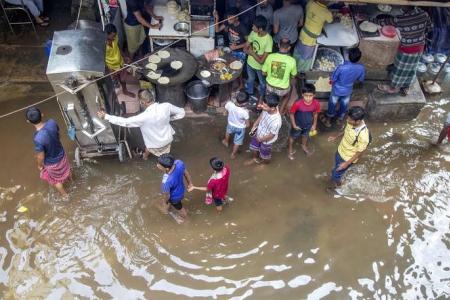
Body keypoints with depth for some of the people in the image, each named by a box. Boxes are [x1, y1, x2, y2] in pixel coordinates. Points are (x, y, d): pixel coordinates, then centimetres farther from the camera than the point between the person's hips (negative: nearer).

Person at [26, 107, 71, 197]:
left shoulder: (38, 139, -42)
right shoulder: (52, 122, -27)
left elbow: (40, 157, -25)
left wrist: (40, 165, -2)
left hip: (52, 163, -5)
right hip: (61, 154, 5)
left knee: (56, 179, 28)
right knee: (65, 169, 37)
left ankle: (64, 194, 54)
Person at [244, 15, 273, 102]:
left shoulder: (268, 40, -34)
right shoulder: (253, 33, -17)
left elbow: (261, 61, -31)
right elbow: (245, 49, -6)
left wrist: (252, 52, -21)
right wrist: (254, 53, -23)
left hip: (260, 66, -4)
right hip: (250, 62, 5)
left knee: (262, 83, 23)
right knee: (250, 79, 30)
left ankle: (261, 97, 50)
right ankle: (249, 93, 57)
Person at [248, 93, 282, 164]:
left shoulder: (276, 122, -45)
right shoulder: (266, 109, -27)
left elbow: (271, 135, -27)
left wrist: (261, 139, -13)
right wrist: (254, 125, -4)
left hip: (266, 141, -6)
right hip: (258, 133, 6)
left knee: (265, 154, 26)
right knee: (253, 148, 31)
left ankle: (265, 163, 60)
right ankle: (255, 159, 64)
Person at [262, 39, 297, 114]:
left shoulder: (270, 56, -19)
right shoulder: (292, 60, -23)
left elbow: (264, 73, -6)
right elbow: (293, 76, -4)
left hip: (270, 86, 2)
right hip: (282, 89, -1)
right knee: (287, 94, 35)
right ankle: (281, 111, 41)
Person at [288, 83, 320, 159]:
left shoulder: (316, 103, -27)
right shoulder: (298, 104, -37)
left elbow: (315, 114, -7)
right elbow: (291, 114, -20)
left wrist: (314, 124, 3)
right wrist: (294, 125, -14)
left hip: (308, 125, 3)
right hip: (298, 125, -3)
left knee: (305, 135, 33)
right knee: (293, 137, 24)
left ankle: (304, 146, 64)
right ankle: (290, 149, 53)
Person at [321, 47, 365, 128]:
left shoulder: (342, 67, -34)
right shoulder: (361, 68, -22)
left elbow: (332, 80, -22)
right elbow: (361, 80, -3)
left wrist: (332, 82, 1)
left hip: (337, 90, -3)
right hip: (348, 91, 3)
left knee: (332, 105, 21)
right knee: (344, 105, 27)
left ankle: (328, 120, 41)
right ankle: (340, 119, 49)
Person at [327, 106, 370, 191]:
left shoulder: (363, 136, -40)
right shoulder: (352, 122, -21)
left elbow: (359, 153, -25)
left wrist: (346, 164, -20)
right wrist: (336, 137, 13)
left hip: (348, 158, -6)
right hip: (340, 150, 6)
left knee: (336, 174, 18)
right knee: (337, 167, 32)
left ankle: (335, 184, 51)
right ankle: (338, 180, 62)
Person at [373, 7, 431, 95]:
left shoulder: (399, 19, -28)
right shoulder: (424, 14, -14)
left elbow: (383, 22, -16)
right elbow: (428, 26, 4)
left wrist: (370, 19, -1)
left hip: (406, 49, -5)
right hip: (420, 47, 6)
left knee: (401, 68, 16)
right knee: (411, 68, 22)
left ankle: (394, 88, 36)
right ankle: (405, 88, 40)